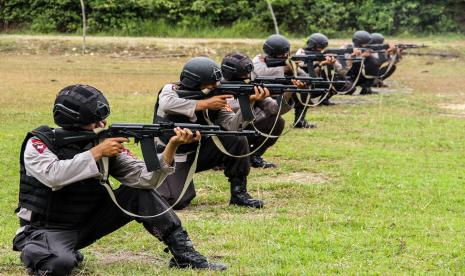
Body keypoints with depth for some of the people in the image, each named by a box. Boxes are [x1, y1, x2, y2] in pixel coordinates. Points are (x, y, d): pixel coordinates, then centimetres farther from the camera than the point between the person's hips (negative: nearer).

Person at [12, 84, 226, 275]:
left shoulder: (106, 144, -4)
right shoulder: (39, 143, -14)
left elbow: (145, 178, -13)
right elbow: (53, 175, -34)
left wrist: (172, 146, -28)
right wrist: (97, 152, -30)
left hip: (87, 224, 5)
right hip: (47, 230, -5)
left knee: (140, 193, -10)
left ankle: (183, 254, -5)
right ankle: (35, 253, -2)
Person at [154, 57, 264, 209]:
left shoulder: (216, 98, -6)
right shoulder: (172, 90, -18)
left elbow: (231, 125, -16)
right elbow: (166, 104, -42)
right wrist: (205, 104, -36)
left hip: (198, 153, 5)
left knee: (238, 141, -15)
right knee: (177, 201, -25)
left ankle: (238, 193, -1)